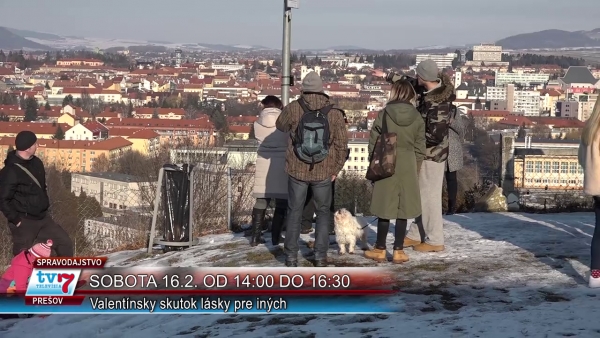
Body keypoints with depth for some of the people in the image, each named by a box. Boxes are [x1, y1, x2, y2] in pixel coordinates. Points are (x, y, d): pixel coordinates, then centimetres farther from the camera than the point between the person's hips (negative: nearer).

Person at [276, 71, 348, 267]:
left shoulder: (293, 109, -8)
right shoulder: (334, 113, -6)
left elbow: (281, 126, 12)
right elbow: (342, 144, -2)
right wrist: (336, 169, 9)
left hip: (297, 171, 0)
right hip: (324, 173, 0)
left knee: (294, 212, 13)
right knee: (323, 212, 16)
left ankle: (291, 256, 15)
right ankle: (320, 256, 13)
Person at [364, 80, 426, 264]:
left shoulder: (384, 114, -7)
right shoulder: (417, 118, 0)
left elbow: (373, 142, -3)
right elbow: (419, 148, 3)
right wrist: (415, 169, 13)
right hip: (408, 167, 2)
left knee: (384, 209, 6)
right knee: (403, 210, 6)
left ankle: (380, 249, 14)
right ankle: (398, 251, 9)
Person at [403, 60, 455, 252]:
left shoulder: (436, 104, -27)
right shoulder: (440, 84, 1)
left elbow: (435, 135, -27)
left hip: (432, 155, -10)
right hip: (429, 153, 10)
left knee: (429, 196, 0)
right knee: (422, 194, 18)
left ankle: (435, 241, 10)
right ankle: (416, 234, 29)